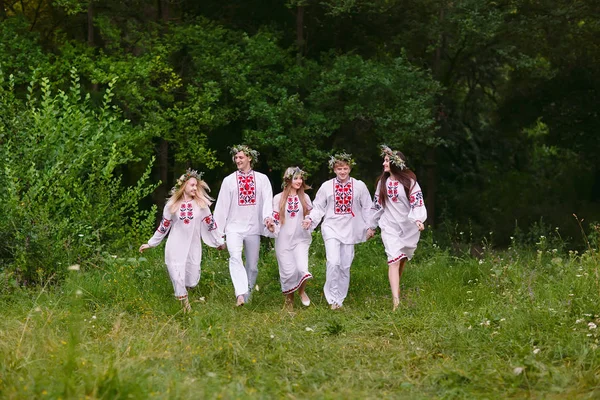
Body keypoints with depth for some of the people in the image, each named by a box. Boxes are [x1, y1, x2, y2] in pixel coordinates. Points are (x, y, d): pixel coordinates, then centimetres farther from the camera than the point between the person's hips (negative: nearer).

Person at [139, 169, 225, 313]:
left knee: (192, 281, 4)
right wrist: (150, 243, 11)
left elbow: (210, 223, 7)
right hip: (175, 249, -1)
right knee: (178, 279, -5)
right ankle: (184, 304, 14)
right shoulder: (172, 205, 0)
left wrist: (219, 242, 13)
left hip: (193, 249, 1)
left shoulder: (201, 204, 0)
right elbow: (163, 227, 9)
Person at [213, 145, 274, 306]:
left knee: (252, 265, 5)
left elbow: (268, 200, -5)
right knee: (235, 257, -24)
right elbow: (222, 205, 8)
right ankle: (240, 295, -36)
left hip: (253, 228, 2)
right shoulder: (229, 180, 9)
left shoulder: (262, 179, 8)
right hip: (234, 227, -1)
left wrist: (267, 217, -24)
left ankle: (246, 297, 18)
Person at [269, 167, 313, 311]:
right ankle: (289, 298, 22)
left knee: (302, 268, -16)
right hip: (284, 240, -1)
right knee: (288, 271, -1)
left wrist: (309, 223, -8)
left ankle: (302, 291, 14)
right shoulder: (279, 198, 1)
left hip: (301, 239, 1)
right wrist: (272, 227, -18)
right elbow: (275, 218, 3)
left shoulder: (304, 197, 6)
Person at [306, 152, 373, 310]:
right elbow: (318, 207, 6)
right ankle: (333, 297, -7)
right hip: (331, 228, -2)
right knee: (333, 262, -18)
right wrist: (311, 219, -10)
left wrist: (369, 226, 6)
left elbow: (367, 208, 9)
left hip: (350, 230, 2)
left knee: (345, 265, 5)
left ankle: (340, 299, 17)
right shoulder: (326, 186, 1)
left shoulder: (359, 186, 2)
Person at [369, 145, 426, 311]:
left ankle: (395, 285, 34)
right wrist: (372, 226, 18)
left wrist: (419, 219, -30)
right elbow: (377, 205, 15)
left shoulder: (409, 181, -4)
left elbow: (417, 202, -13)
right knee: (394, 260, -14)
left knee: (402, 260, 10)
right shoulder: (383, 182, 7)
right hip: (390, 227, 1)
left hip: (409, 227, -1)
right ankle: (396, 301, -23)